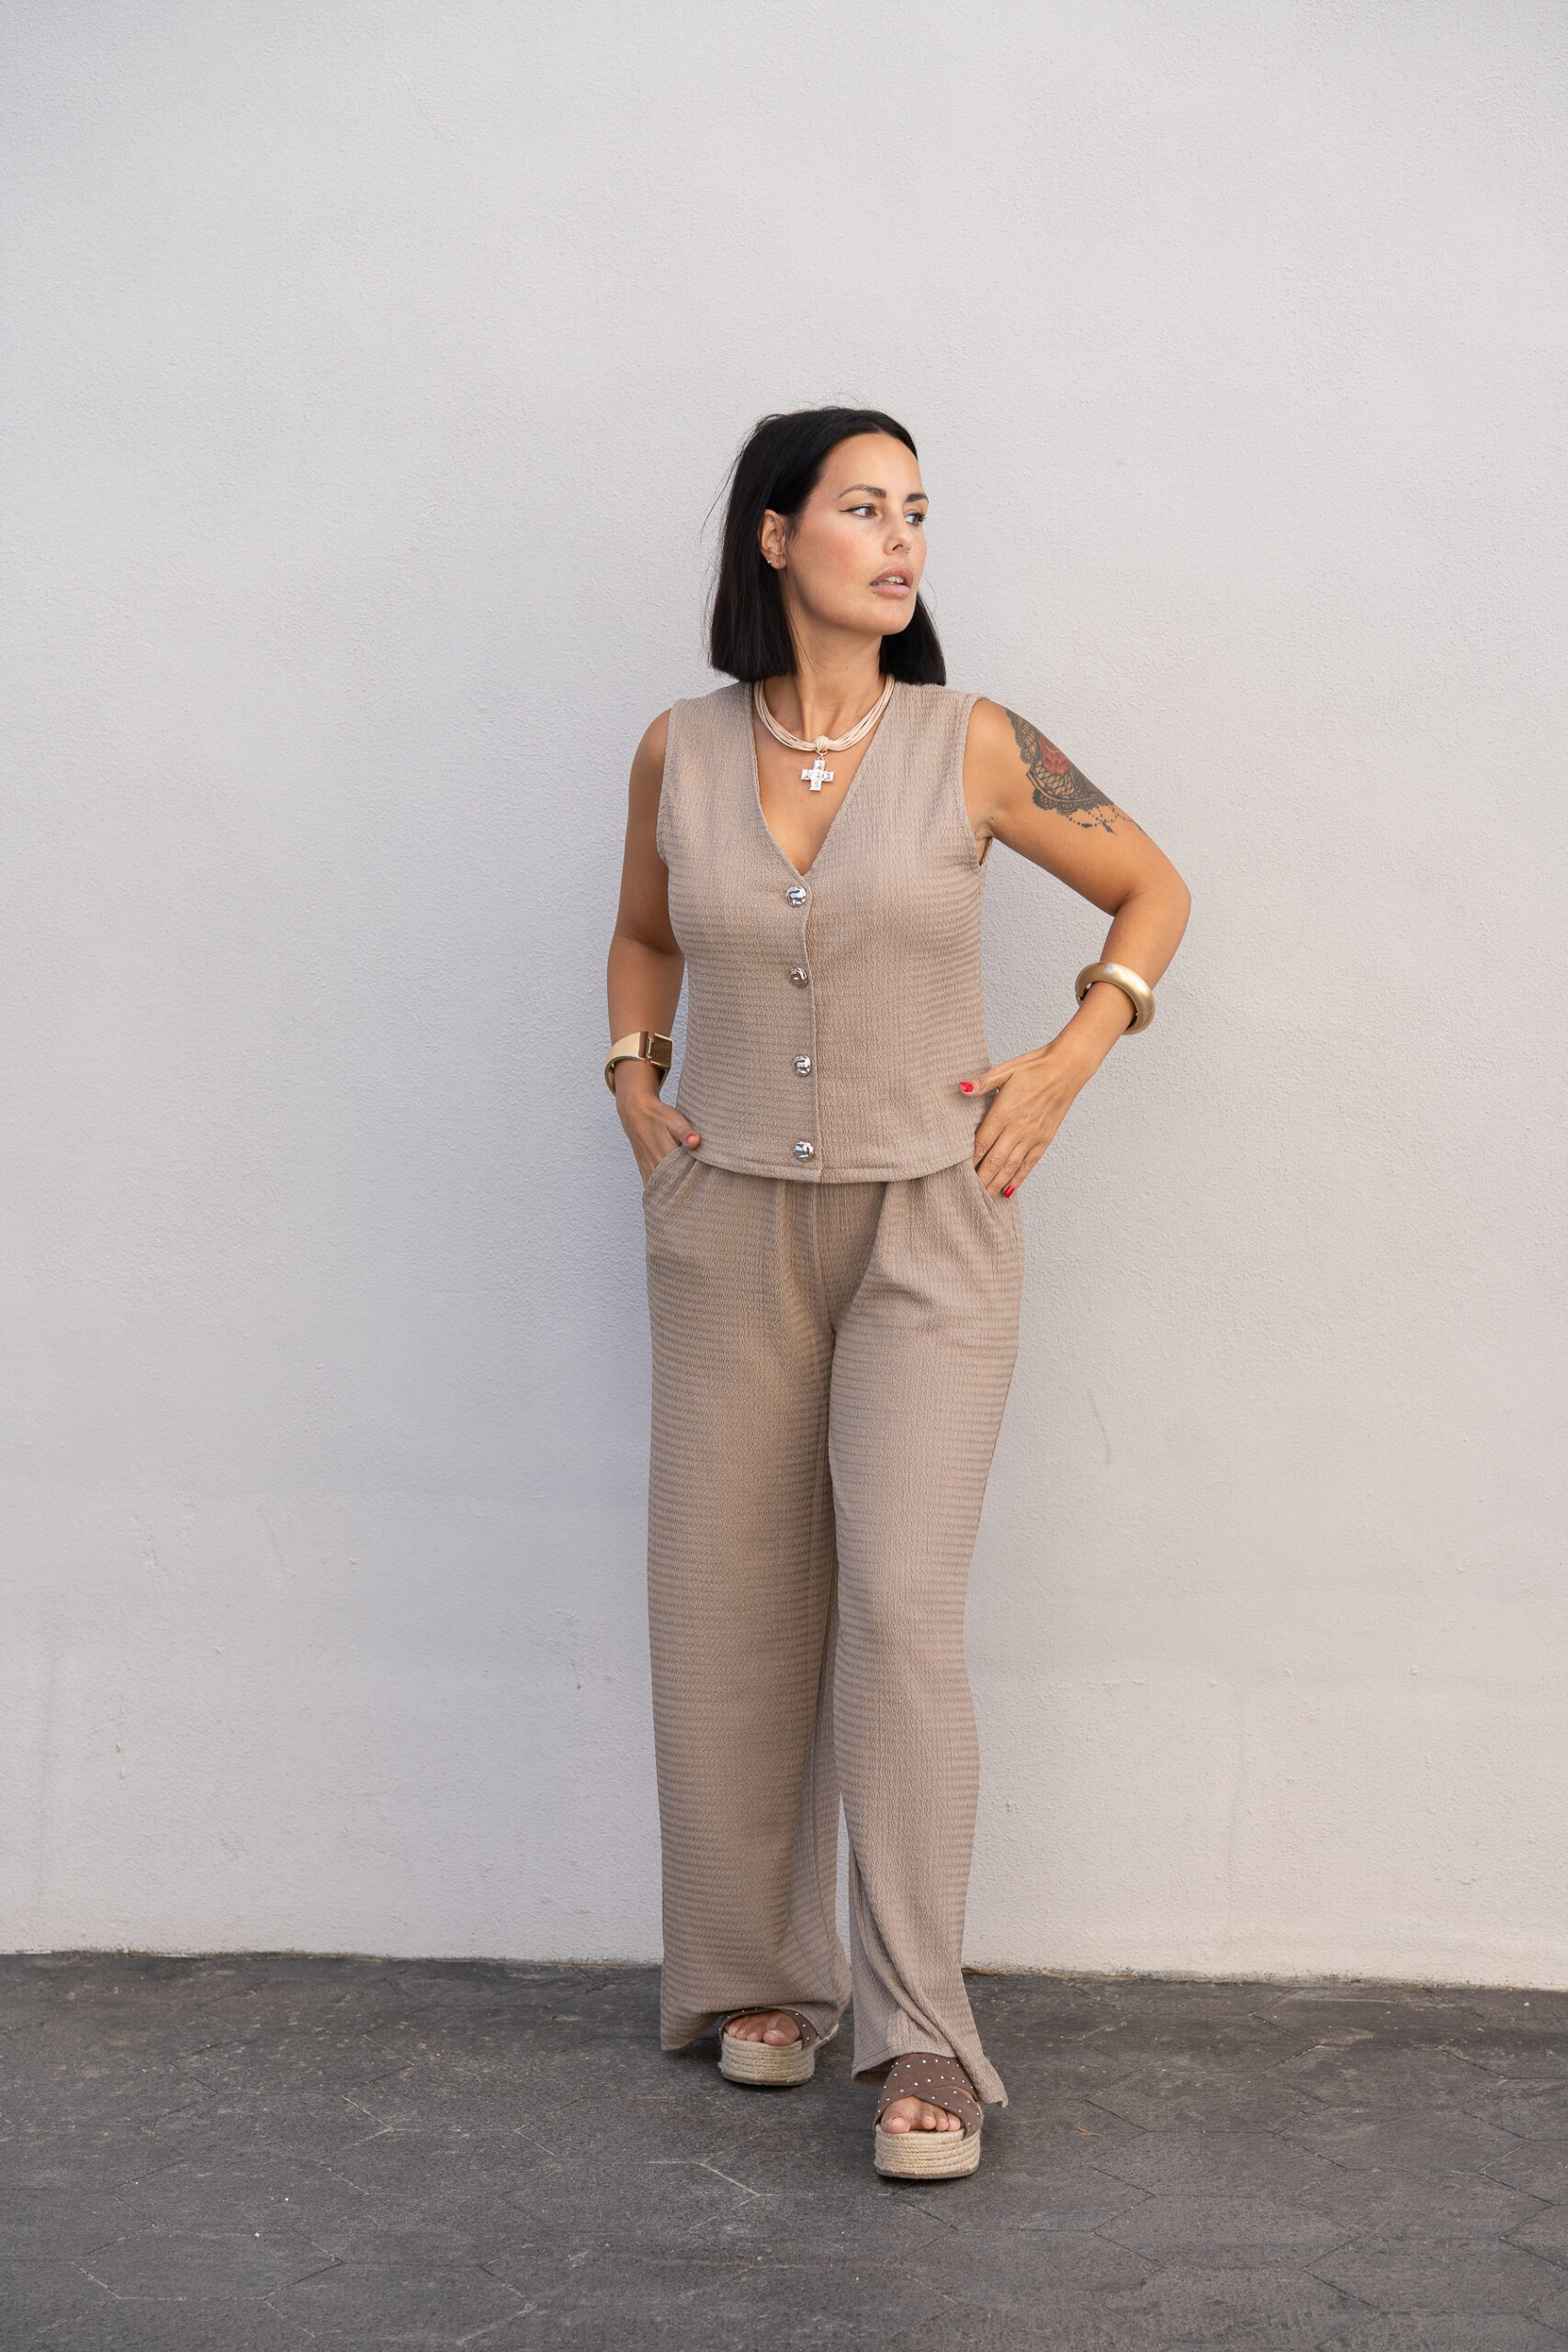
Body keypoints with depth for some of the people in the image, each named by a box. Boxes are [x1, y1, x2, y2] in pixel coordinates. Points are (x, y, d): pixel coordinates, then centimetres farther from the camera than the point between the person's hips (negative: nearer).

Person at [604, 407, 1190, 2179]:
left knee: (900, 1606, -13)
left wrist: (1068, 1062, -3)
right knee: (731, 1615, 6)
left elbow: (1151, 891, 8)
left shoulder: (974, 747, -5)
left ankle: (920, 2036, -3)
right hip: (731, 1226, 3)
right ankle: (758, 1974, 24)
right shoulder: (680, 752, 1)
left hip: (927, 1228, -2)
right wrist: (633, 1077, 6)